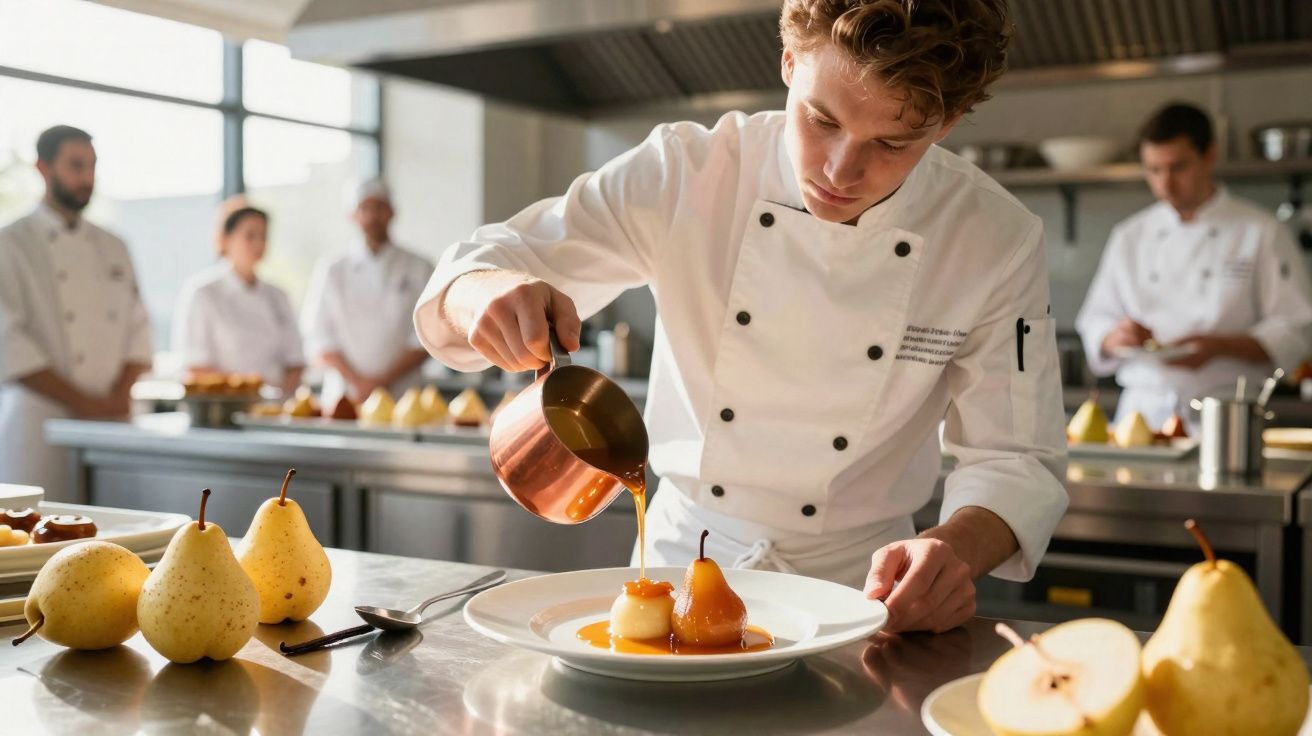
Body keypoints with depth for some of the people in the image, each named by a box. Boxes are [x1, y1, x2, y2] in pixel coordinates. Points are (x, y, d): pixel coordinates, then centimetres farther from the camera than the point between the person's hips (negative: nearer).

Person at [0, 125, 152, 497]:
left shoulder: (113, 248, 15)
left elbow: (138, 328, 13)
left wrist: (120, 396, -5)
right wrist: (83, 404, -14)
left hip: (109, 423, 4)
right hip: (40, 422, -4)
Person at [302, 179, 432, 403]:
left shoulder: (420, 270, 5)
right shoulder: (331, 273, 9)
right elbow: (320, 337, 3)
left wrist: (384, 381, -9)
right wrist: (357, 381, -10)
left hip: (400, 393, 0)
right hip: (343, 395, 1)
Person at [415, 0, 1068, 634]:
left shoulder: (999, 242, -10)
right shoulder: (684, 175, -12)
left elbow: (1016, 459, -6)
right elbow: (464, 281, -9)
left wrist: (958, 550, -28)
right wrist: (485, 296, -34)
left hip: (853, 588, 0)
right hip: (682, 556, 1)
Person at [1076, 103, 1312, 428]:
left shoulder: (1262, 232, 4)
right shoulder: (1129, 238, 13)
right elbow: (1094, 325, 15)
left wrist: (1220, 346, -15)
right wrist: (1115, 337, -7)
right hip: (1142, 410, 2)